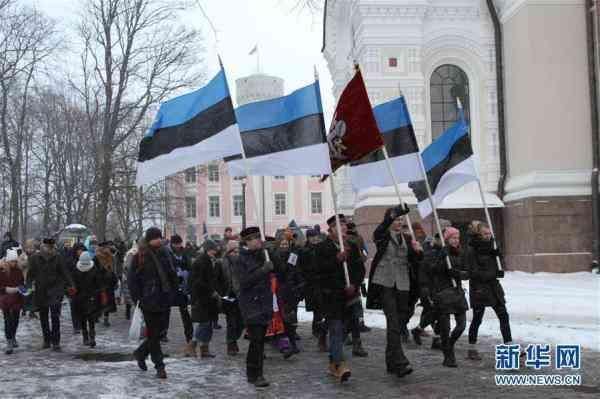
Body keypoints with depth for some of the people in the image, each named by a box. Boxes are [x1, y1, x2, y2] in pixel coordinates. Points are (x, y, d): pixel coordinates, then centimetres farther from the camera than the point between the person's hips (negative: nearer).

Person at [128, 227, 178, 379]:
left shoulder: (164, 254, 9)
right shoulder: (140, 257, -7)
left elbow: (171, 274, 19)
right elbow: (132, 279, -6)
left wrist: (171, 291, 9)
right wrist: (137, 298, -11)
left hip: (164, 299, 5)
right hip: (148, 300, -5)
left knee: (160, 329, 9)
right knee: (153, 333, 0)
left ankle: (140, 353, 33)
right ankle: (159, 366, 7)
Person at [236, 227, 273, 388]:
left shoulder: (261, 255, 12)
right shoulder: (242, 259, -7)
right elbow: (245, 281, -18)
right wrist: (263, 270, -21)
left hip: (264, 302, 6)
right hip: (251, 304, -6)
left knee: (259, 339, 9)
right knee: (257, 340, -12)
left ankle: (252, 372, 19)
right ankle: (255, 375, -5)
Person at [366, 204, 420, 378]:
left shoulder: (407, 238, 14)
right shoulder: (381, 236, 0)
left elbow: (416, 260, 13)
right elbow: (385, 224, -21)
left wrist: (418, 251, -9)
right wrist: (400, 209, -32)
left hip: (402, 285, 5)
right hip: (385, 284, -5)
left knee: (400, 323, 8)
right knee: (393, 322, -13)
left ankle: (391, 362, 20)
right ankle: (400, 363, -17)